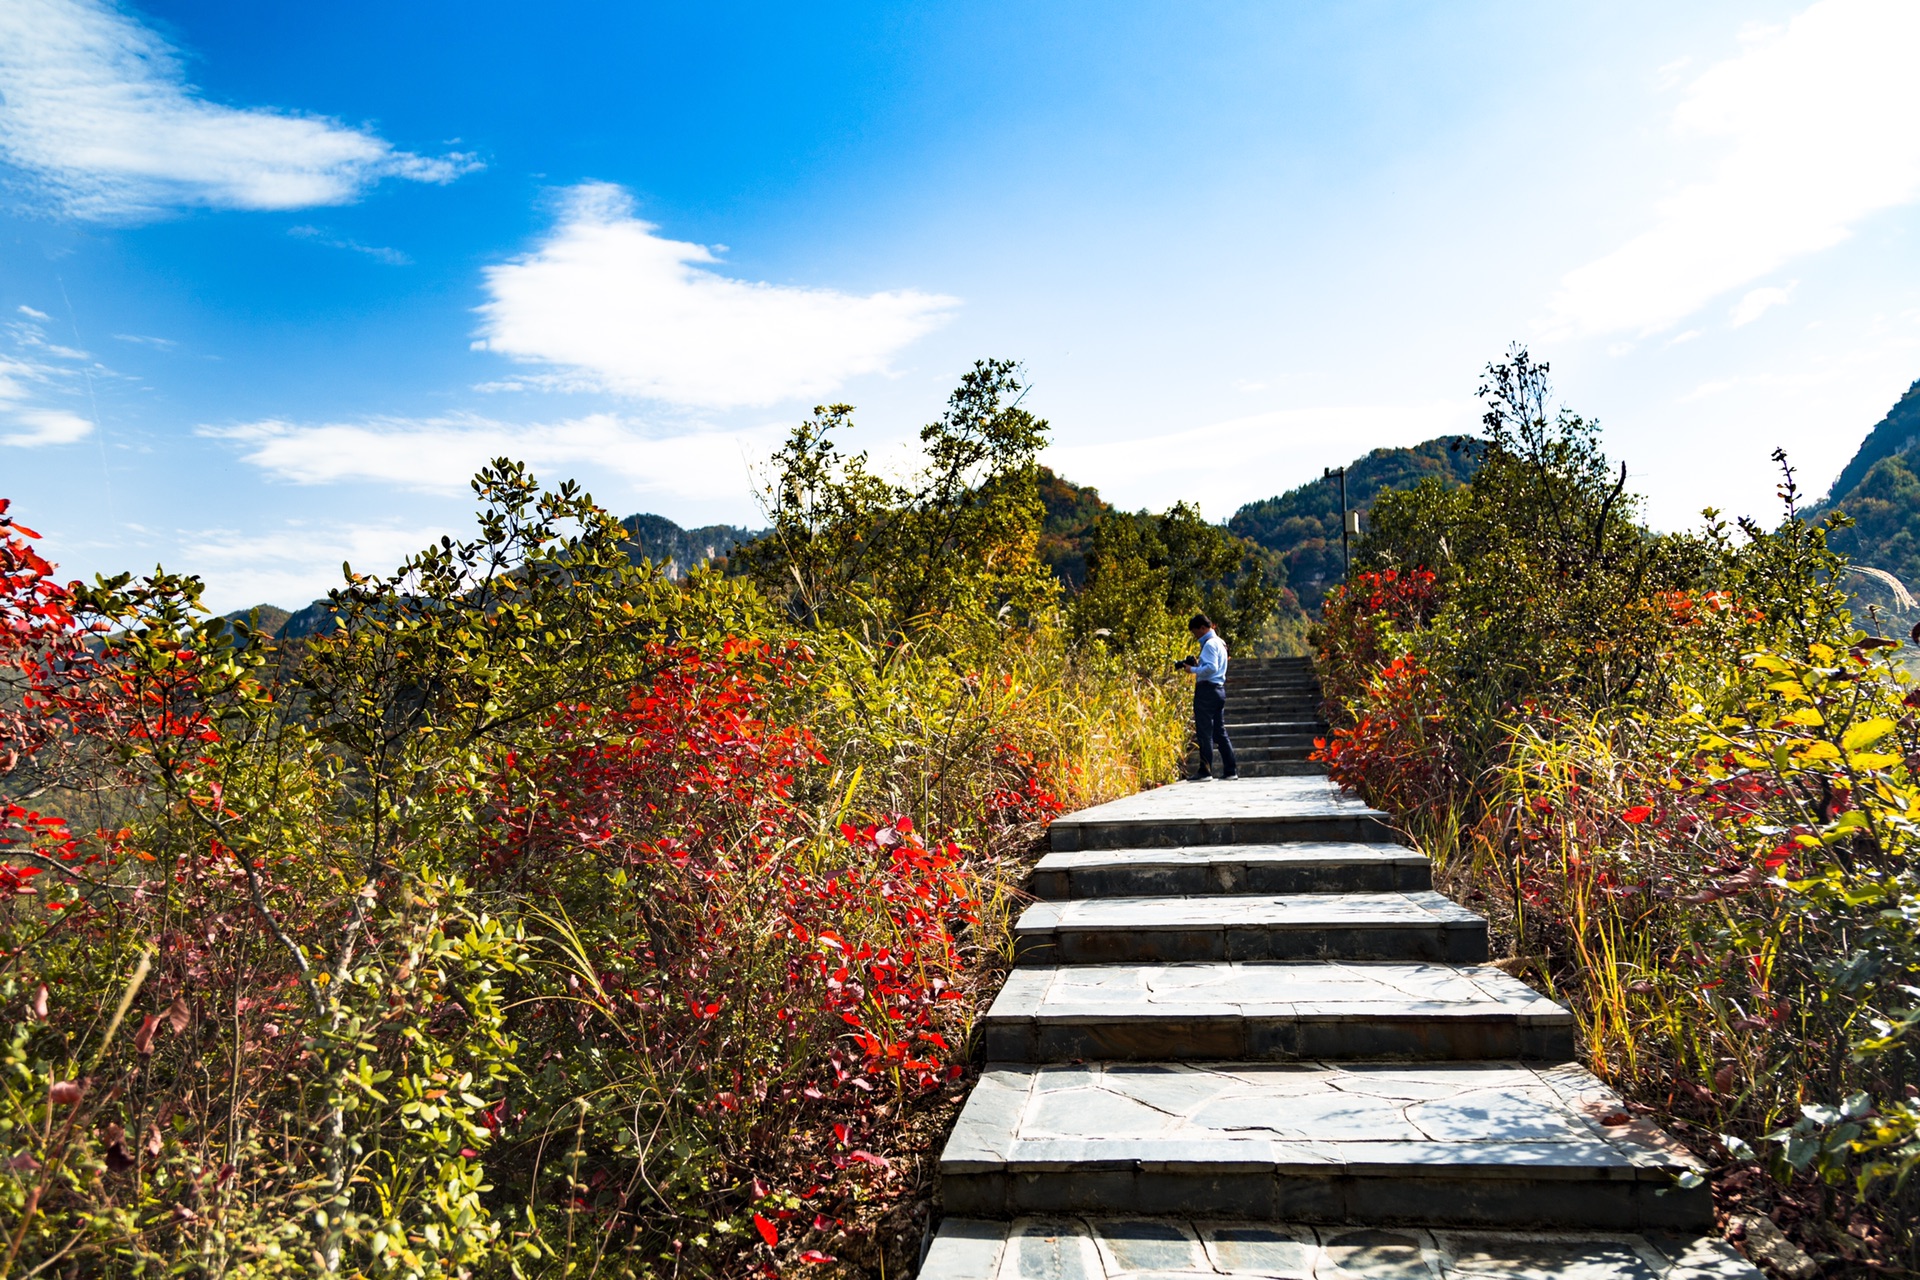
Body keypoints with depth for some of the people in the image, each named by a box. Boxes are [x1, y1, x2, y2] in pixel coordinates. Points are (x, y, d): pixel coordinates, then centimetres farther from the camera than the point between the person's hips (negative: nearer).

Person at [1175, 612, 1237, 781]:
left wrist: (1193, 670, -13)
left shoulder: (1209, 644, -11)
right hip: (1219, 690, 10)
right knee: (1219, 731, 11)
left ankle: (1205, 771, -7)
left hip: (1207, 690, -10)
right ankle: (1231, 770, 10)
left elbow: (1211, 668, -21)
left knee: (1204, 732, -7)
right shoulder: (1219, 643, 19)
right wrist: (1198, 664, 12)